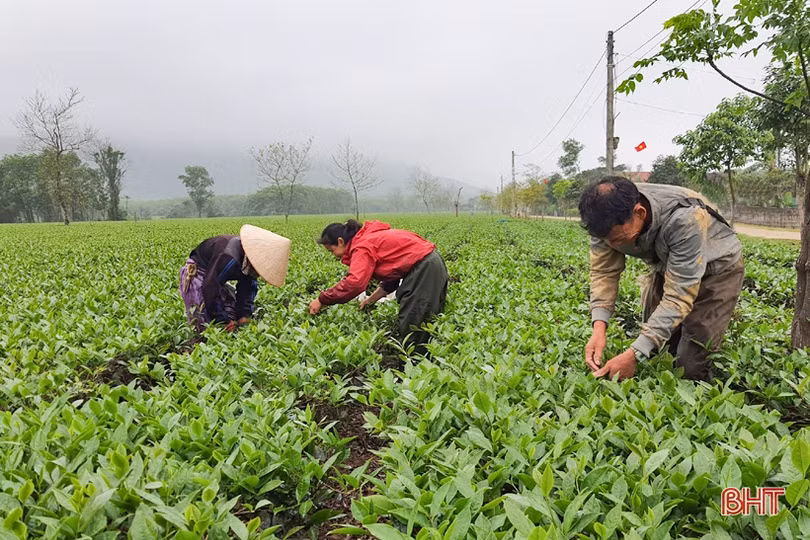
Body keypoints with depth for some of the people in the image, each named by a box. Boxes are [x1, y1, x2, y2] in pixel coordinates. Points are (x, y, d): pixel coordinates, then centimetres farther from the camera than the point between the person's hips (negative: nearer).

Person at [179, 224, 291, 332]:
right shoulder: (230, 259, -40)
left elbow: (247, 287, -2)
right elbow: (210, 287, -35)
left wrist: (244, 315, -14)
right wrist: (223, 321, -28)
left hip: (215, 279, 9)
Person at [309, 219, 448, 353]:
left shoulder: (362, 247, -14)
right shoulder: (369, 239, 16)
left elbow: (354, 283, -29)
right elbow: (392, 273, 17)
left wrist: (321, 300, -19)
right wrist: (371, 299, 14)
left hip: (424, 267, -10)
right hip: (429, 263, 10)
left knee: (411, 321, -3)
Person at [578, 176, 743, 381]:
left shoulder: (683, 220, -42)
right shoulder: (608, 218, -26)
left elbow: (678, 297, -39)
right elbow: (603, 271, -18)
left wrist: (635, 354, -45)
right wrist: (599, 327, -34)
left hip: (716, 268, -5)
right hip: (667, 266, 5)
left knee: (691, 363, -11)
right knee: (654, 351, 3)